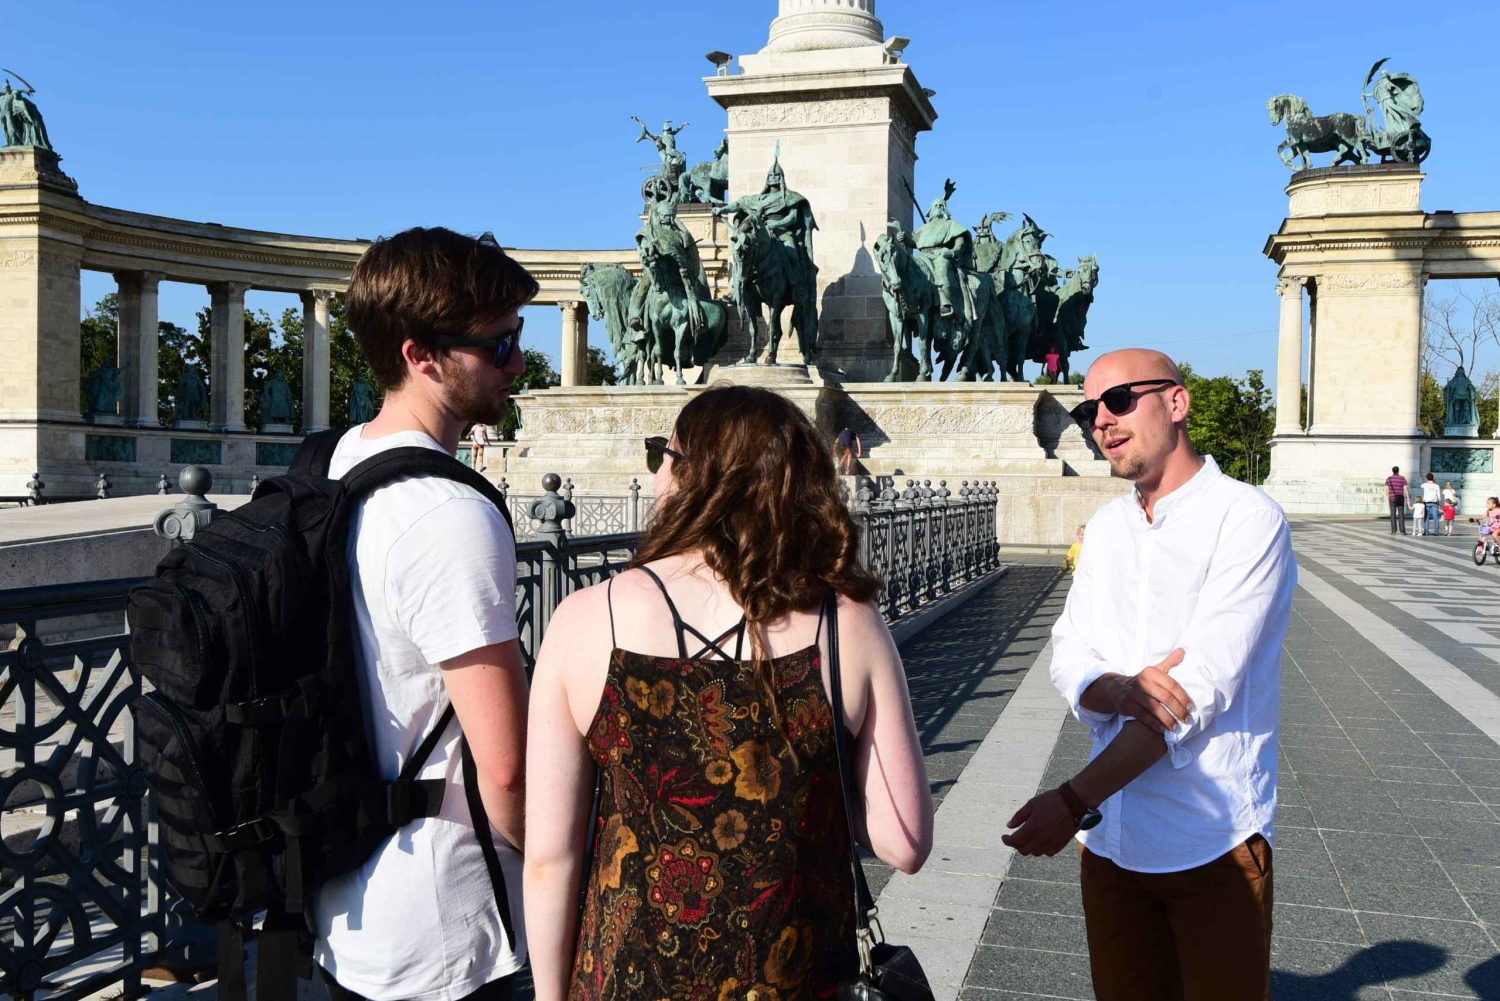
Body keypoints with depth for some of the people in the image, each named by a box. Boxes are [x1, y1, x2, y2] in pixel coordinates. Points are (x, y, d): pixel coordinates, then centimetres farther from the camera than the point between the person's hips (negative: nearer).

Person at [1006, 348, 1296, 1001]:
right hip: (1109, 837, 6)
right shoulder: (1106, 526, 9)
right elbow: (1068, 656, 3)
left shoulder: (1247, 519, -13)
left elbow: (1202, 686, -21)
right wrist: (1118, 692, -22)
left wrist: (1075, 799, -24)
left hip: (1211, 843, -5)